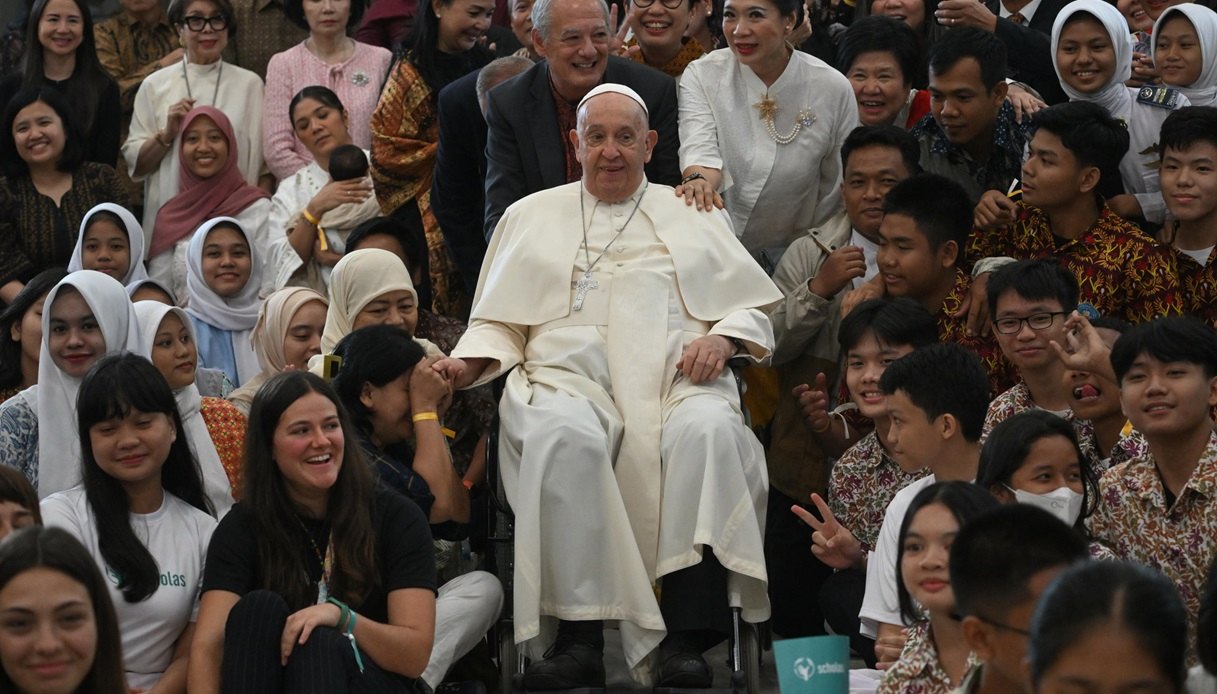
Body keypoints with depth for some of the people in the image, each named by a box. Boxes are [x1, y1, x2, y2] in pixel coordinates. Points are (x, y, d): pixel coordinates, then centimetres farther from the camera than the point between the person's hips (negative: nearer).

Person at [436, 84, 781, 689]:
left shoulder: (692, 216, 25)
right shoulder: (533, 216, 26)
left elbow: (752, 307, 19)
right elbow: (498, 323, 22)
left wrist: (722, 339, -3)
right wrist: (468, 364, 2)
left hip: (677, 378, 0)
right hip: (570, 377, 0)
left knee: (709, 429, -36)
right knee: (566, 434, -38)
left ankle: (687, 639, -39)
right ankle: (579, 637, -38)